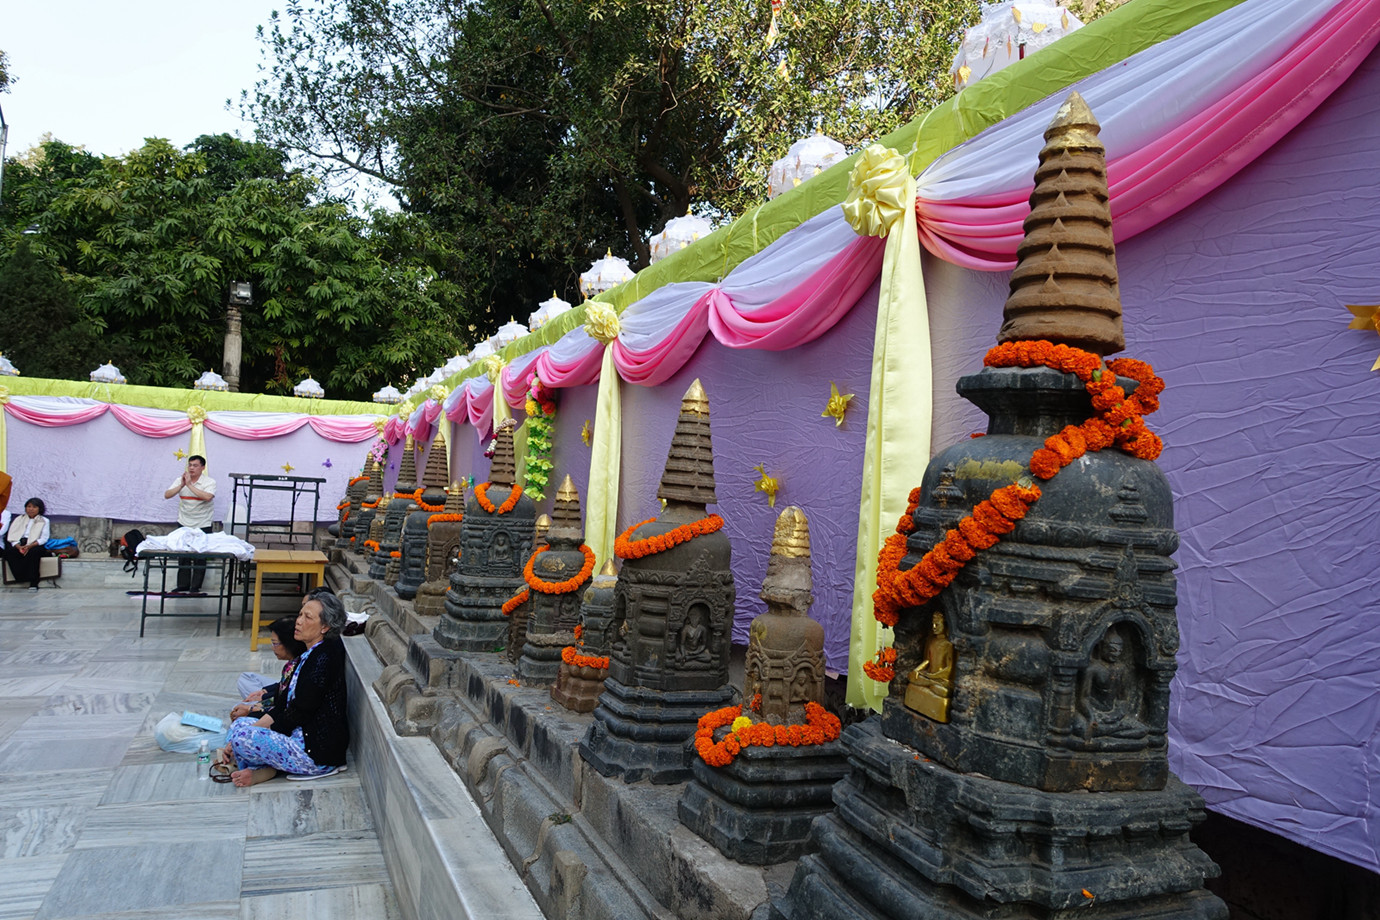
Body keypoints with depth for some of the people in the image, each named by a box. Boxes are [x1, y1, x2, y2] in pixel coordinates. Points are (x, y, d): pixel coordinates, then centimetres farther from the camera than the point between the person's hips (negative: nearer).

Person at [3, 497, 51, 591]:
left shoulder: (44, 521, 12)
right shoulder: (19, 519, 19)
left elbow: (44, 539, 0)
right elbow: (12, 536, 7)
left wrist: (29, 546, -18)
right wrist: (19, 547, -14)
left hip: (35, 545, -3)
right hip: (19, 545, 3)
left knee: (33, 552, -37)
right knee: (9, 552, -30)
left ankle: (33, 583, -34)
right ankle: (22, 578, -32)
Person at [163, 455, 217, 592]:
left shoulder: (209, 482, -8)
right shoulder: (180, 480, 4)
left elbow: (207, 497, -27)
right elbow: (167, 495, -6)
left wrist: (190, 485, -24)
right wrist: (182, 485, -19)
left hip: (203, 525, -3)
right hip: (184, 524, 3)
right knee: (183, 557, 6)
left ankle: (195, 588, 5)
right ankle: (182, 587, 13)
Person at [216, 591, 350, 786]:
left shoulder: (324, 658, -20)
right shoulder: (311, 654, 11)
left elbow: (298, 713, -18)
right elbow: (285, 704, 12)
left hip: (318, 753, -10)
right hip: (302, 734, 10)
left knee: (242, 737, -21)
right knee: (239, 724, 13)